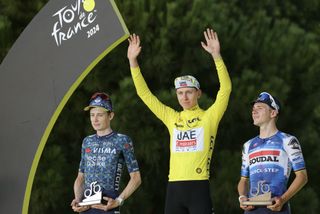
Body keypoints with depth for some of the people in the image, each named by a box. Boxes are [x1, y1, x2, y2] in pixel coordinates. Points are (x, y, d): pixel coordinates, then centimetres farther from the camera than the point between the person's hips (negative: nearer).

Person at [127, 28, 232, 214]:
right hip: (174, 187, 4)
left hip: (199, 187, -4)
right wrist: (133, 61, 6)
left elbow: (226, 89, -10)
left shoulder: (209, 117, 3)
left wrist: (216, 56, -20)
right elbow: (145, 94, 14)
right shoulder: (172, 118, 14)